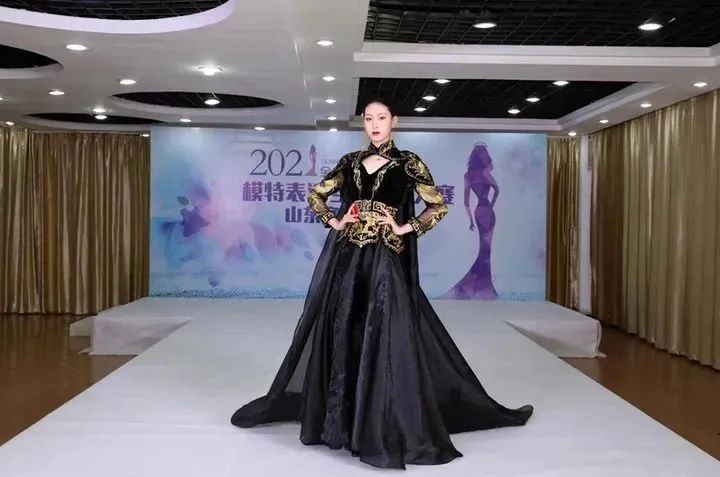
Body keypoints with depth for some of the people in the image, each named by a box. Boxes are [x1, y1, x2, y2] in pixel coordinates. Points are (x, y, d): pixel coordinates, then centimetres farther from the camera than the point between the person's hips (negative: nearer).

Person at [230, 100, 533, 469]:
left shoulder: (408, 163, 2)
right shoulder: (350, 162, 12)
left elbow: (439, 206, 0)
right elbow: (316, 195, 20)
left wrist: (405, 228, -7)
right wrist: (333, 222, 5)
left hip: (386, 261, -4)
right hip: (345, 259, 4)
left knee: (385, 340, -6)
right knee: (339, 337, 7)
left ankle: (389, 430, 3)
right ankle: (336, 419, 21)